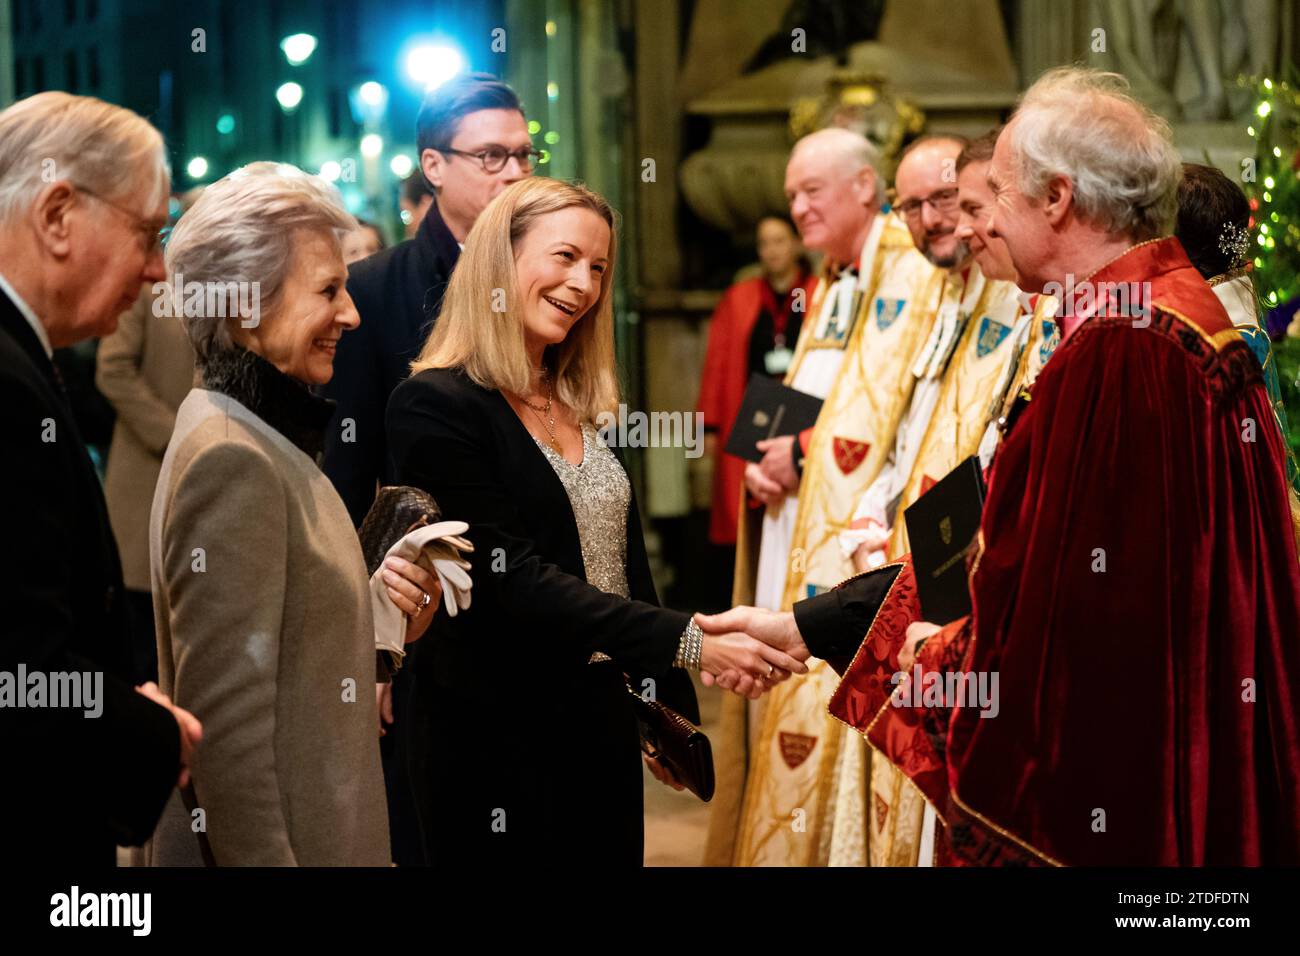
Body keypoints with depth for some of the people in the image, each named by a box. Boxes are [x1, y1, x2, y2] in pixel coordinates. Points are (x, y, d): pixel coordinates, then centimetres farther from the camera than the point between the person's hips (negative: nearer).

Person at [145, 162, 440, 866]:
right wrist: (267, 860, -22)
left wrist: (375, 610, -1)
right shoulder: (231, 461, -19)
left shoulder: (265, 439, 10)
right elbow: (225, 719, -22)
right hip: (268, 841, -9)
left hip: (315, 828, 9)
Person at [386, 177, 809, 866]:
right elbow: (515, 579, -22)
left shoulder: (583, 406, 11)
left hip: (603, 724, 7)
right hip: (502, 736, -7)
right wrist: (690, 642, -26)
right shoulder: (435, 406, -14)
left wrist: (673, 708, 15)